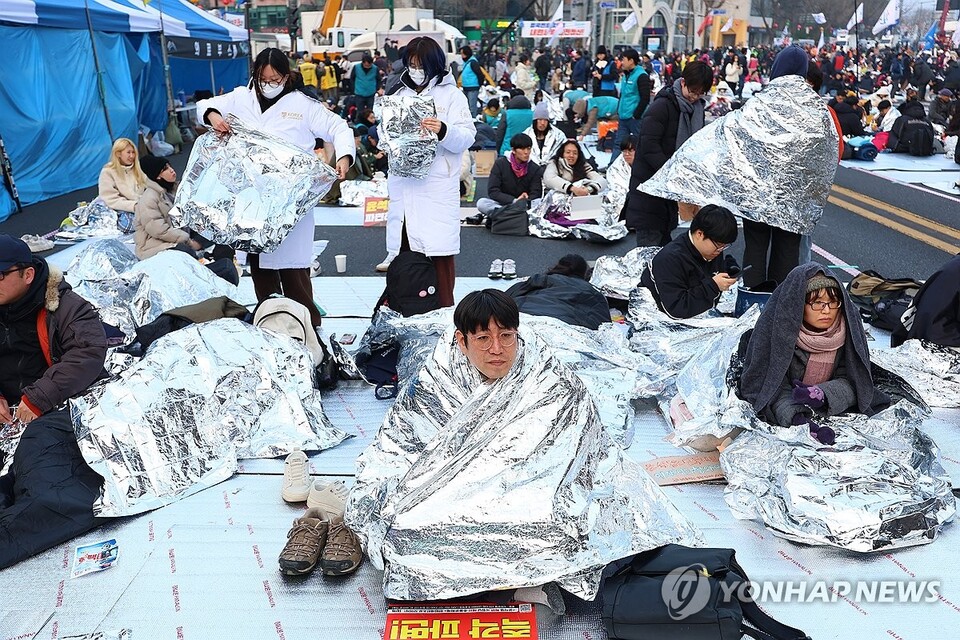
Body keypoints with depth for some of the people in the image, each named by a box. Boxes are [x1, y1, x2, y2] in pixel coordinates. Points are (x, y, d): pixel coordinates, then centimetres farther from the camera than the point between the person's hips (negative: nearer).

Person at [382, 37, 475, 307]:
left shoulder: (451, 94, 2)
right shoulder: (401, 94, 16)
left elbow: (467, 138, -8)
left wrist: (443, 130, -27)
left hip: (437, 186, -4)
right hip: (403, 185, 5)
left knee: (439, 251, -4)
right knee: (404, 249, 7)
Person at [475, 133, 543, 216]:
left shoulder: (535, 169, 2)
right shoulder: (500, 164, -1)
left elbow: (536, 195, -3)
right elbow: (492, 191, -9)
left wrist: (525, 201, -26)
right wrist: (514, 201, -22)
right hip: (502, 204, 0)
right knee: (481, 203, -30)